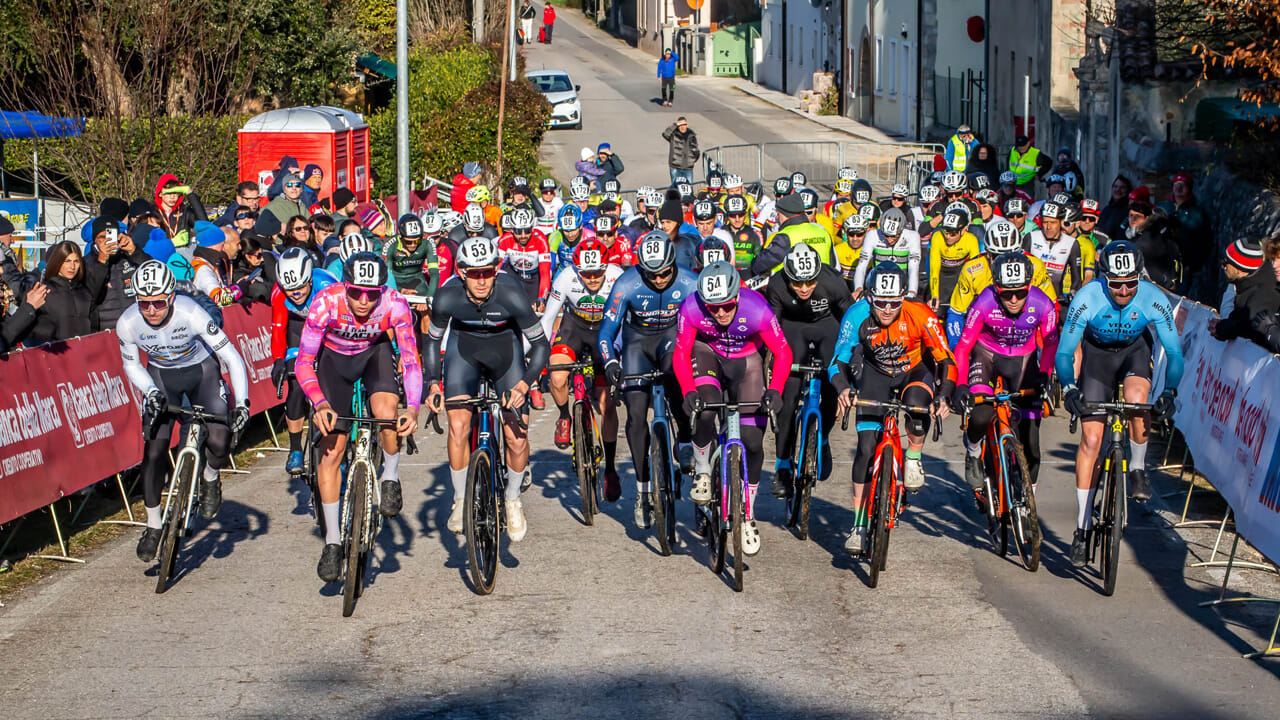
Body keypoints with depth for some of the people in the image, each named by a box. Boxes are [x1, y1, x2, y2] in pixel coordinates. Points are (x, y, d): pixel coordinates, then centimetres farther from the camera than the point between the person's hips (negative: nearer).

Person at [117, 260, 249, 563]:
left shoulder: (191, 314, -33)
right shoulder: (128, 323, -24)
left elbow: (231, 356, -27)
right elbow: (131, 364, -3)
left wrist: (241, 402, -34)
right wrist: (150, 391, -19)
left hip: (201, 370, -2)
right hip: (161, 376, 2)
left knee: (219, 443, -19)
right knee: (154, 450, -10)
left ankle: (210, 480, 17)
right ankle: (153, 526, 7)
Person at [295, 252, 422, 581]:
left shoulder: (394, 304, -31)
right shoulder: (326, 302, -33)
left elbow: (411, 359, -29)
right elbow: (304, 363, -30)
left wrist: (413, 407, -45)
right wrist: (320, 404, -46)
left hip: (375, 352, 0)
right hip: (335, 358, 0)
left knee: (387, 413, -31)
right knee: (331, 449, -8)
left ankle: (391, 477, -1)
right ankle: (332, 542, 3)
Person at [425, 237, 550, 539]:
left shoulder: (511, 295, -32)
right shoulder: (447, 296, -27)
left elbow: (541, 344, -22)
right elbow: (433, 339, -8)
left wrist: (524, 383, -33)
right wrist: (433, 383, -18)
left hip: (504, 346, -1)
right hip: (463, 346, 1)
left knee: (517, 438, -8)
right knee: (458, 426, -18)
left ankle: (513, 498, 18)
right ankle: (461, 499, 2)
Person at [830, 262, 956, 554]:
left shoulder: (919, 315, -30)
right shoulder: (857, 315, -26)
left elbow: (946, 360, -25)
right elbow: (839, 361, -24)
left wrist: (943, 396, -41)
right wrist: (843, 389, -44)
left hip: (915, 370, -1)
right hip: (876, 374, 1)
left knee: (917, 399, -37)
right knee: (867, 448, -8)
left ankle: (914, 459, -9)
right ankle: (859, 526, 2)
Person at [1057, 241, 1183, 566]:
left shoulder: (1154, 299, -28)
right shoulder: (1087, 299, -30)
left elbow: (1174, 352, -19)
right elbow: (1064, 351, -23)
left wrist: (1169, 391, -30)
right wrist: (1069, 388, -36)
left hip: (1135, 350, 0)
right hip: (1098, 353, 0)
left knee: (1137, 398, -34)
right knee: (1091, 438, -8)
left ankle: (1138, 468, -5)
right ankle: (1082, 529, -1)